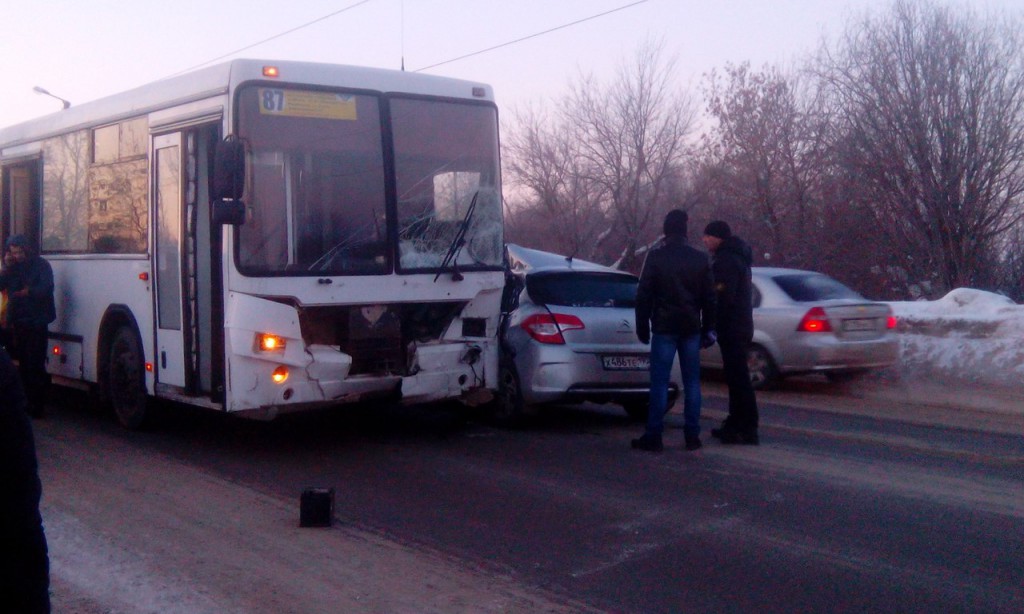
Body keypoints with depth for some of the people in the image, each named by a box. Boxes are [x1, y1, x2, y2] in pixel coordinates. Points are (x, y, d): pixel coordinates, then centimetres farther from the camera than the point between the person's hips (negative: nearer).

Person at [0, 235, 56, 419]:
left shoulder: (41, 264, -3)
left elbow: (46, 288, -15)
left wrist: (28, 292, -32)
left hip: (36, 322, -6)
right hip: (18, 322, 6)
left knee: (35, 364, -8)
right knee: (24, 363, 10)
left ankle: (36, 405, -6)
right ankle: (27, 402, 17)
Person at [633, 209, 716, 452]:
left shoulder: (655, 257, -4)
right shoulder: (700, 258, 6)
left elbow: (643, 295, -4)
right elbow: (709, 297, 9)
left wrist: (642, 327, 3)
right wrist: (708, 328, 15)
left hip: (664, 327, -3)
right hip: (691, 327, 3)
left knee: (659, 383, -3)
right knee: (692, 382, 7)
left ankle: (653, 436, -4)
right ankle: (692, 436, 8)